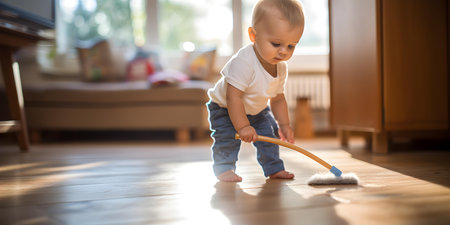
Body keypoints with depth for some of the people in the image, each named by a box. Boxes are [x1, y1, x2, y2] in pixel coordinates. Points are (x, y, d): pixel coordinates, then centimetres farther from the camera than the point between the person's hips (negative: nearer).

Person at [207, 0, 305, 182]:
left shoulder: (281, 67, -14)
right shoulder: (243, 62, -40)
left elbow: (278, 99, 0)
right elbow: (233, 96, -39)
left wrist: (284, 124, -6)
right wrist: (242, 126, -38)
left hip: (256, 110, 7)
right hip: (224, 107, -6)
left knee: (269, 132, 4)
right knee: (227, 136, -20)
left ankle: (274, 168, 18)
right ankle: (224, 168, 0)